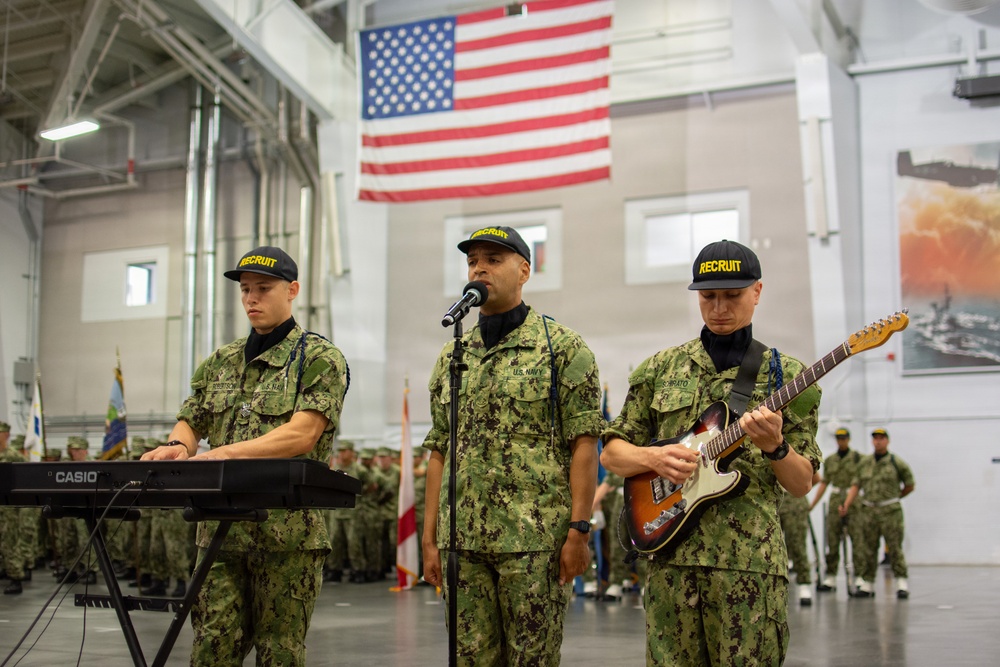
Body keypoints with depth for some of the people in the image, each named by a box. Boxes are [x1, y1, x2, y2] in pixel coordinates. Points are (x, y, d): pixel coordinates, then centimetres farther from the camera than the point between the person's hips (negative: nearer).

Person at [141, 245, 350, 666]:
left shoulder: (320, 358, -1)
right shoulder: (219, 363, 18)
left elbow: (303, 434, -14)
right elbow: (190, 423, 15)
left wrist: (225, 453, -26)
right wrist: (178, 446, -11)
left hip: (288, 529, -4)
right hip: (221, 526, 5)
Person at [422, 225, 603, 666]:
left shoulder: (563, 346, 0)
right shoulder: (451, 357, 15)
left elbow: (583, 444, -6)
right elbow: (440, 452, 15)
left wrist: (578, 530, -13)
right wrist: (430, 538, 11)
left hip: (535, 537, -5)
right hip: (463, 539, 5)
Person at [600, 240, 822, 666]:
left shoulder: (786, 375, 7)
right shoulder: (660, 369, 12)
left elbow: (801, 485, 7)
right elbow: (611, 452, 14)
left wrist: (774, 447, -14)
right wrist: (653, 458, -7)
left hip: (751, 560, -2)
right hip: (670, 555, 2)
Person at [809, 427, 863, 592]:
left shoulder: (858, 458, 2)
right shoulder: (829, 460, 14)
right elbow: (824, 483, 15)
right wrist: (812, 504, 9)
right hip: (835, 502, 4)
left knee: (857, 539, -7)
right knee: (832, 541, 4)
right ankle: (830, 578, 8)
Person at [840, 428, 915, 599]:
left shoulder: (896, 462, -1)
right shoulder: (864, 462, 10)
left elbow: (910, 485, 8)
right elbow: (856, 485, 7)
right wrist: (847, 504, -4)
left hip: (890, 511, -3)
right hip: (869, 510, 4)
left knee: (895, 547, -4)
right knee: (867, 548, 5)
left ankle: (902, 584, 3)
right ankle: (867, 584, 11)